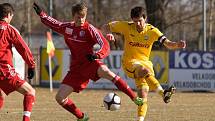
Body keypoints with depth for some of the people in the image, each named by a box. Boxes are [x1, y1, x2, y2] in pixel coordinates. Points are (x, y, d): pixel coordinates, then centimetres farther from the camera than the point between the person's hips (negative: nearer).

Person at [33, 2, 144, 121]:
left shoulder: (89, 29, -9)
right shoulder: (67, 27, 8)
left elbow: (105, 47, -16)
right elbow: (54, 24, 29)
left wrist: (96, 55, -35)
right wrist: (41, 14, 21)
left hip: (90, 62, -5)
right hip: (76, 67, 5)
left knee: (105, 71, -41)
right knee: (59, 98, -6)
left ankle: (135, 98, -40)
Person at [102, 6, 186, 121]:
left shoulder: (152, 31, -4)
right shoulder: (126, 27, -6)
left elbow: (168, 44, -11)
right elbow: (105, 27, 1)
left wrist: (177, 45, -33)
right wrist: (108, 34, -23)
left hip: (145, 62, 3)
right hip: (130, 62, -3)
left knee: (143, 94, -7)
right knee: (145, 70, -36)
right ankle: (163, 93, -49)